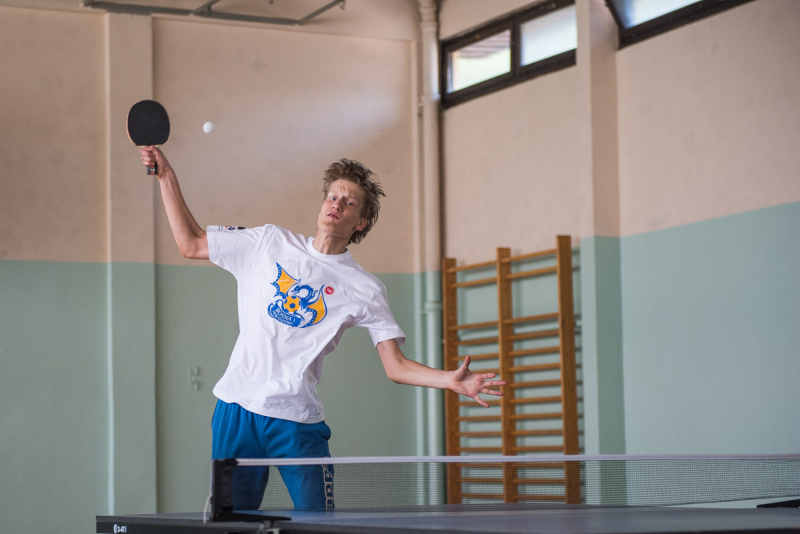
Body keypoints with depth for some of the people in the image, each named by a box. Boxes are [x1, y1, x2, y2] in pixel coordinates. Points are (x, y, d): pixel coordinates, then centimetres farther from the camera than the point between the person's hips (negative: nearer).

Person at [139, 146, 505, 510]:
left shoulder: (364, 289, 3)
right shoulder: (269, 243, 9)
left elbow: (396, 366, 1)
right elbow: (191, 245, 16)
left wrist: (452, 380, -16)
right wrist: (167, 177, 11)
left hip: (298, 422, -1)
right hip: (236, 408, 1)